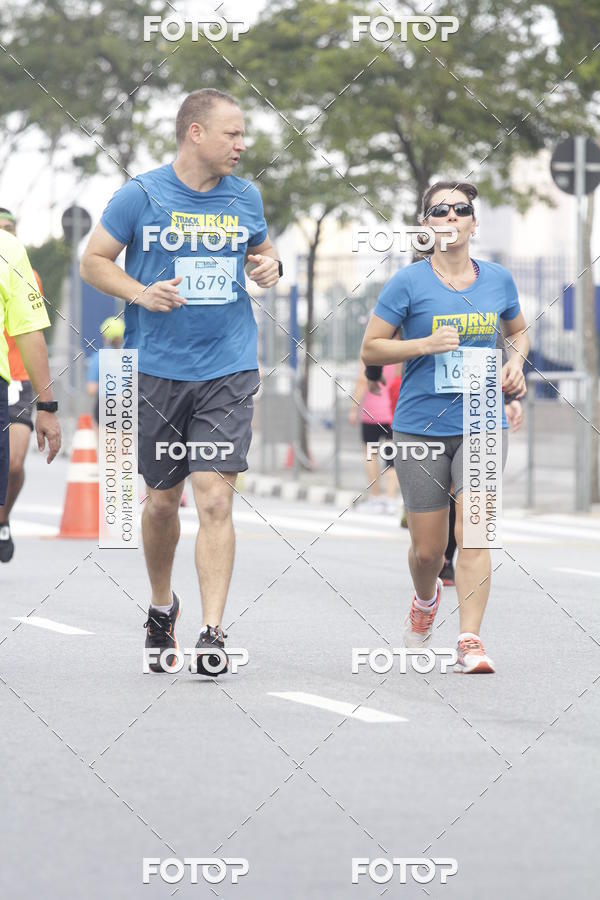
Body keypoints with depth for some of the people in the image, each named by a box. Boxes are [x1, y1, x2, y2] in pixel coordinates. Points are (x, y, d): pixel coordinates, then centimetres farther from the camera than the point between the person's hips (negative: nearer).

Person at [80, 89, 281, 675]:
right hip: (157, 370, -1)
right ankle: (161, 607, 34)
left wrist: (270, 267, 1)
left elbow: (261, 249, 25)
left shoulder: (245, 198, 8)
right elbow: (93, 261, 2)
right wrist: (141, 293, -15)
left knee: (215, 500, -11)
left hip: (228, 370, 1)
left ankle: (212, 632, -11)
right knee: (162, 499, 10)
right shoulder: (141, 196, -3)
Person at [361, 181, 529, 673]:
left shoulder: (498, 279, 6)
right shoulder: (409, 282, -4)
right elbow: (370, 349, -2)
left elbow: (519, 329, 23)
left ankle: (470, 642, -15)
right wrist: (425, 345, -17)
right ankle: (426, 598, 40)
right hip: (421, 425, -1)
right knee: (428, 548, 6)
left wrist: (516, 361, 2)